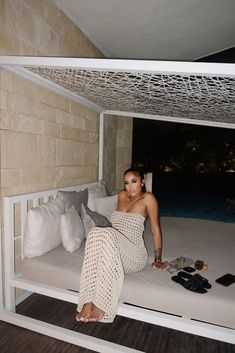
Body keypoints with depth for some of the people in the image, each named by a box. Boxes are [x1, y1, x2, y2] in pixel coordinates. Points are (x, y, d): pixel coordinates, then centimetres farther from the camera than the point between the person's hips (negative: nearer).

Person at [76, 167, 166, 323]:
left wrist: (158, 260, 3)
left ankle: (101, 304, -27)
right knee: (95, 232, -30)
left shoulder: (148, 198, -3)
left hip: (135, 255, -4)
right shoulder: (122, 195, 13)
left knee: (108, 233, -35)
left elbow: (155, 229, -1)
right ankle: (88, 301, -29)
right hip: (114, 252, 5)